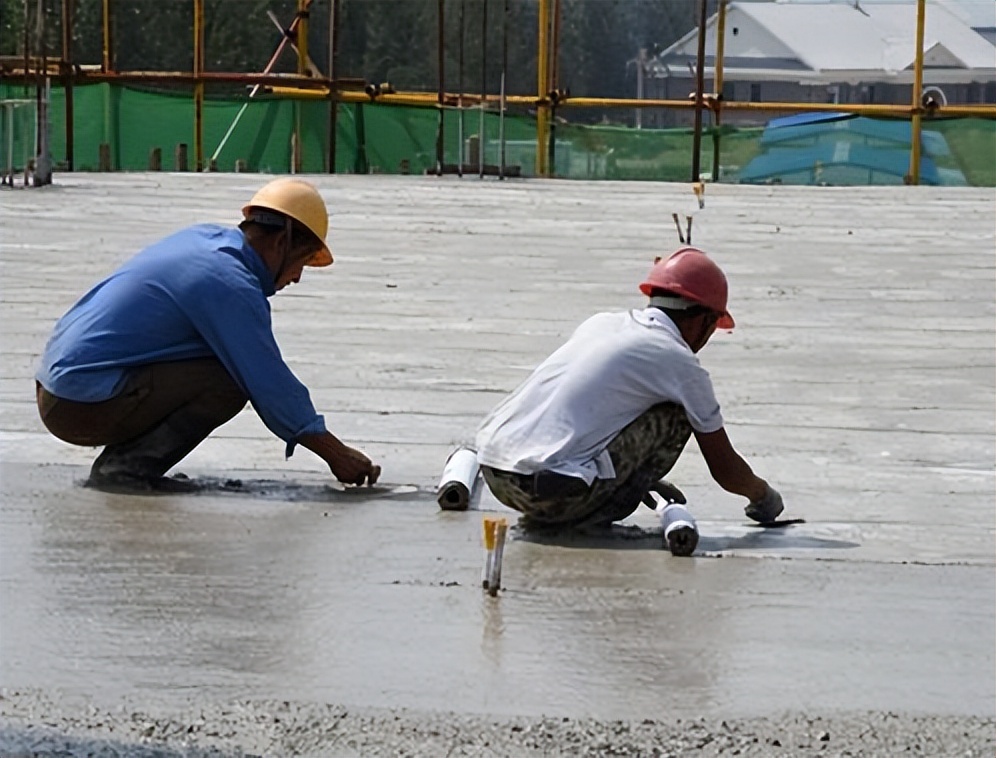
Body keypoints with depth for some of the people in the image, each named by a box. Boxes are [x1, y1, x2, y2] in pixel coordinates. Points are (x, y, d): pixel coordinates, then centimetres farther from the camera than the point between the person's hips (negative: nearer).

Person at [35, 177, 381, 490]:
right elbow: (271, 386, -12)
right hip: (83, 404, -10)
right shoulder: (231, 286, -16)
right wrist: (336, 453, -4)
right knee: (231, 381, -15)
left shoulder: (205, 237, 11)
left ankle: (123, 461, 8)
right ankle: (127, 467, -11)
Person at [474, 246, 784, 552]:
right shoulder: (680, 362, 3)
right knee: (675, 416, 7)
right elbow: (725, 469, 12)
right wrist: (762, 494, 34)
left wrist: (637, 475, 50)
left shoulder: (601, 323, 21)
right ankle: (595, 516, 5)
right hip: (551, 490, -7)